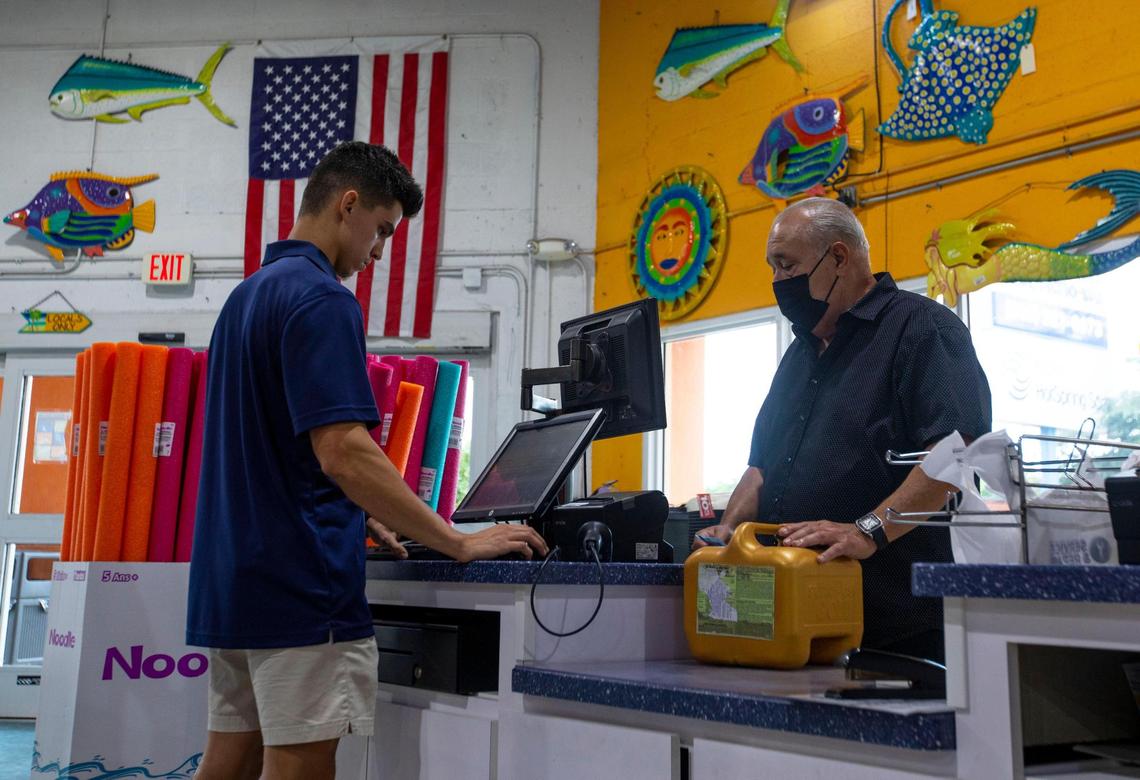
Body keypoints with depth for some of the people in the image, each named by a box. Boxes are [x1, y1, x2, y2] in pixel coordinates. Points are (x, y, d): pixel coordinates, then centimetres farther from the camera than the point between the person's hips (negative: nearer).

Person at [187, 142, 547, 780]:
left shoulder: (247, 297, 16)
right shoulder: (322, 299, -15)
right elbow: (342, 452, -23)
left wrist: (356, 513, 23)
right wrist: (459, 543, -16)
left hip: (232, 580, 10)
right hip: (303, 586, -10)